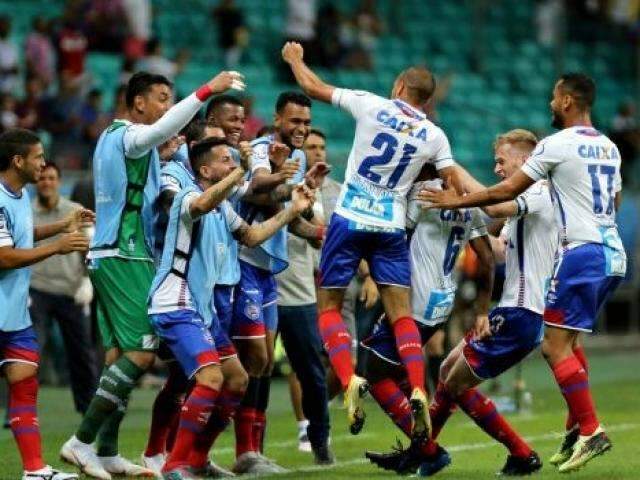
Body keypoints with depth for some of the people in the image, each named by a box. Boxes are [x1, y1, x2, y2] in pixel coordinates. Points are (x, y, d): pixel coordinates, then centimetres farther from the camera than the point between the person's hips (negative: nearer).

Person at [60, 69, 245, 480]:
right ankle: (82, 442, -13)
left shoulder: (112, 137, 20)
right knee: (142, 353, -12)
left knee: (120, 354, 8)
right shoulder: (130, 136, -10)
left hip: (108, 256, 10)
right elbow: (163, 129, -31)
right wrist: (208, 90, -36)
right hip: (127, 257, -10)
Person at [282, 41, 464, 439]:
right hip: (392, 227, 2)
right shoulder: (434, 136, 3)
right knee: (402, 313, 5)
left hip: (350, 219, -2)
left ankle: (350, 380, -16)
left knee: (329, 307, 6)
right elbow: (459, 188, 4)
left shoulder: (372, 106, -4)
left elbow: (313, 86, 4)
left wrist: (294, 58, 21)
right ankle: (418, 391, -13)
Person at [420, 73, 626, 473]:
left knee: (556, 346, -6)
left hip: (582, 252, -8)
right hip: (614, 253, 8)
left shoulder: (557, 145, -9)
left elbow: (507, 191, -5)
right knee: (569, 339, 17)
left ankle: (591, 431, -11)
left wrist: (458, 201, 5)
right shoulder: (610, 148, 13)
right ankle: (576, 430, 13)